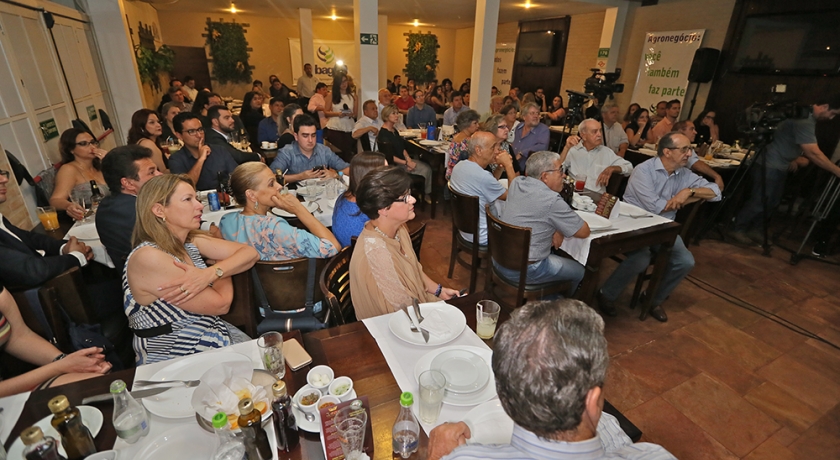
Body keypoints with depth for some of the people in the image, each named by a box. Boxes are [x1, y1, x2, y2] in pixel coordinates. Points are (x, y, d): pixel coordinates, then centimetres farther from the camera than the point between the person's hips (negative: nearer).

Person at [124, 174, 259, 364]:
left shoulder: (191, 241, 0)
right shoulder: (148, 257, -23)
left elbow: (251, 253, -6)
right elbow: (220, 304, -21)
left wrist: (211, 273, -22)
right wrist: (224, 268, -3)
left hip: (215, 335, 6)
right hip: (177, 364, -6)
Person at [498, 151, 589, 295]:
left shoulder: (517, 182, -2)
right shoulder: (552, 200, -22)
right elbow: (584, 232, -10)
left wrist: (556, 228, 1)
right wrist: (560, 230, 9)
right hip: (524, 271, -7)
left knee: (555, 254, 30)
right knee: (579, 271, 16)